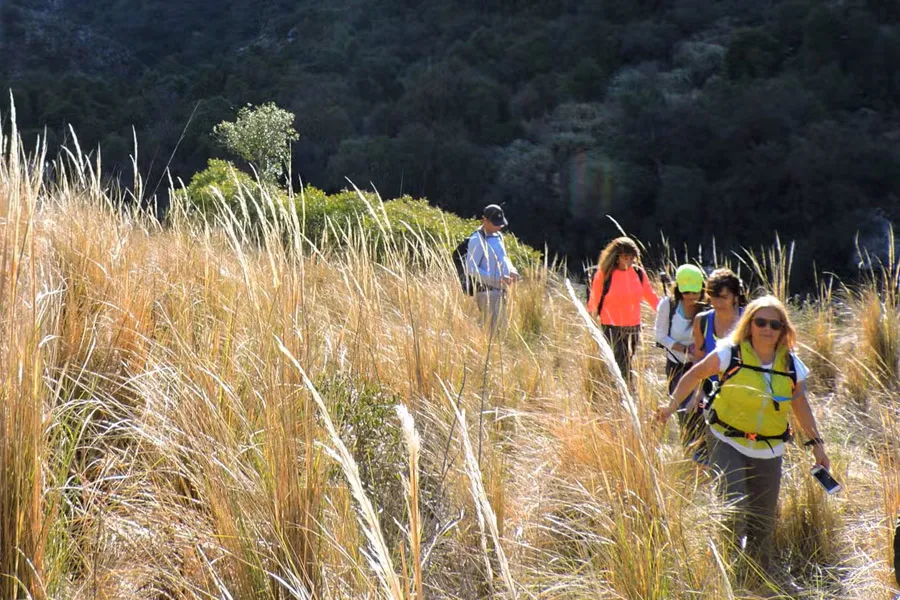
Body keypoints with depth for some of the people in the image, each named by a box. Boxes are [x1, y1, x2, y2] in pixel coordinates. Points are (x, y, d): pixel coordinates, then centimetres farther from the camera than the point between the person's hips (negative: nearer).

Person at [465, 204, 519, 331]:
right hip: (487, 291, -9)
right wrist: (498, 278, -22)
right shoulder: (477, 240, -12)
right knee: (492, 329, -11)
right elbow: (471, 269, -18)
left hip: (501, 291, 9)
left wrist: (512, 270, 2)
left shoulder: (498, 236, 13)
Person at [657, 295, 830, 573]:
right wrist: (672, 404, -9)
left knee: (763, 521, 13)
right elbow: (696, 374, 0)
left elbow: (800, 406, 12)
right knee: (735, 509, -19)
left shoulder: (792, 365, 0)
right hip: (727, 444, -4)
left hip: (769, 452, 4)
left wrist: (816, 443, 12)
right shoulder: (730, 354, -11)